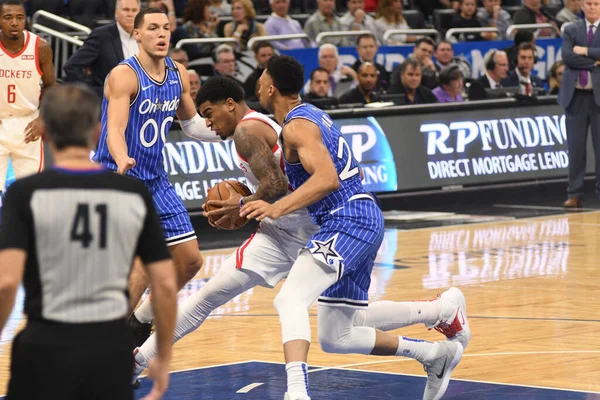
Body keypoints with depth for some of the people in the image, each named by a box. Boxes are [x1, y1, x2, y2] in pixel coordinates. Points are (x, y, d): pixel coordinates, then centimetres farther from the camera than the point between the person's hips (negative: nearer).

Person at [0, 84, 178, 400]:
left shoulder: (26, 193, -7)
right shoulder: (135, 194, 2)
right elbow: (165, 285, 2)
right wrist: (164, 357, 12)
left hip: (47, 344, -2)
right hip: (111, 345, 2)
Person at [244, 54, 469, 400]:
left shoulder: (296, 126, -11)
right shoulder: (313, 115, 18)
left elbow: (328, 178, -26)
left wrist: (278, 208, -33)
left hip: (349, 221, -10)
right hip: (364, 219, 10)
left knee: (289, 299, -26)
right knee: (335, 337, 15)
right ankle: (443, 310, 25)